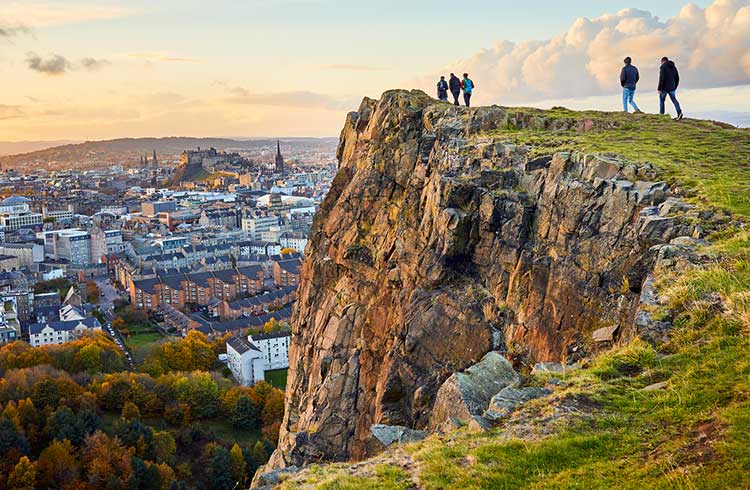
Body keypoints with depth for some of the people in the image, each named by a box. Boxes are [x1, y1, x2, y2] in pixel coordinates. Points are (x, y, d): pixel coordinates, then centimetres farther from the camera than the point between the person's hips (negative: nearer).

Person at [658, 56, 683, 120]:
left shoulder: (663, 67, -9)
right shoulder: (674, 67, 12)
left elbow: (661, 79, -18)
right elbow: (677, 79, 14)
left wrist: (659, 89, -17)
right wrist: (675, 88, 22)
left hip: (664, 88, -5)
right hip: (671, 88, 5)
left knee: (661, 100, 9)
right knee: (674, 100, 9)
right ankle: (679, 112, -9)